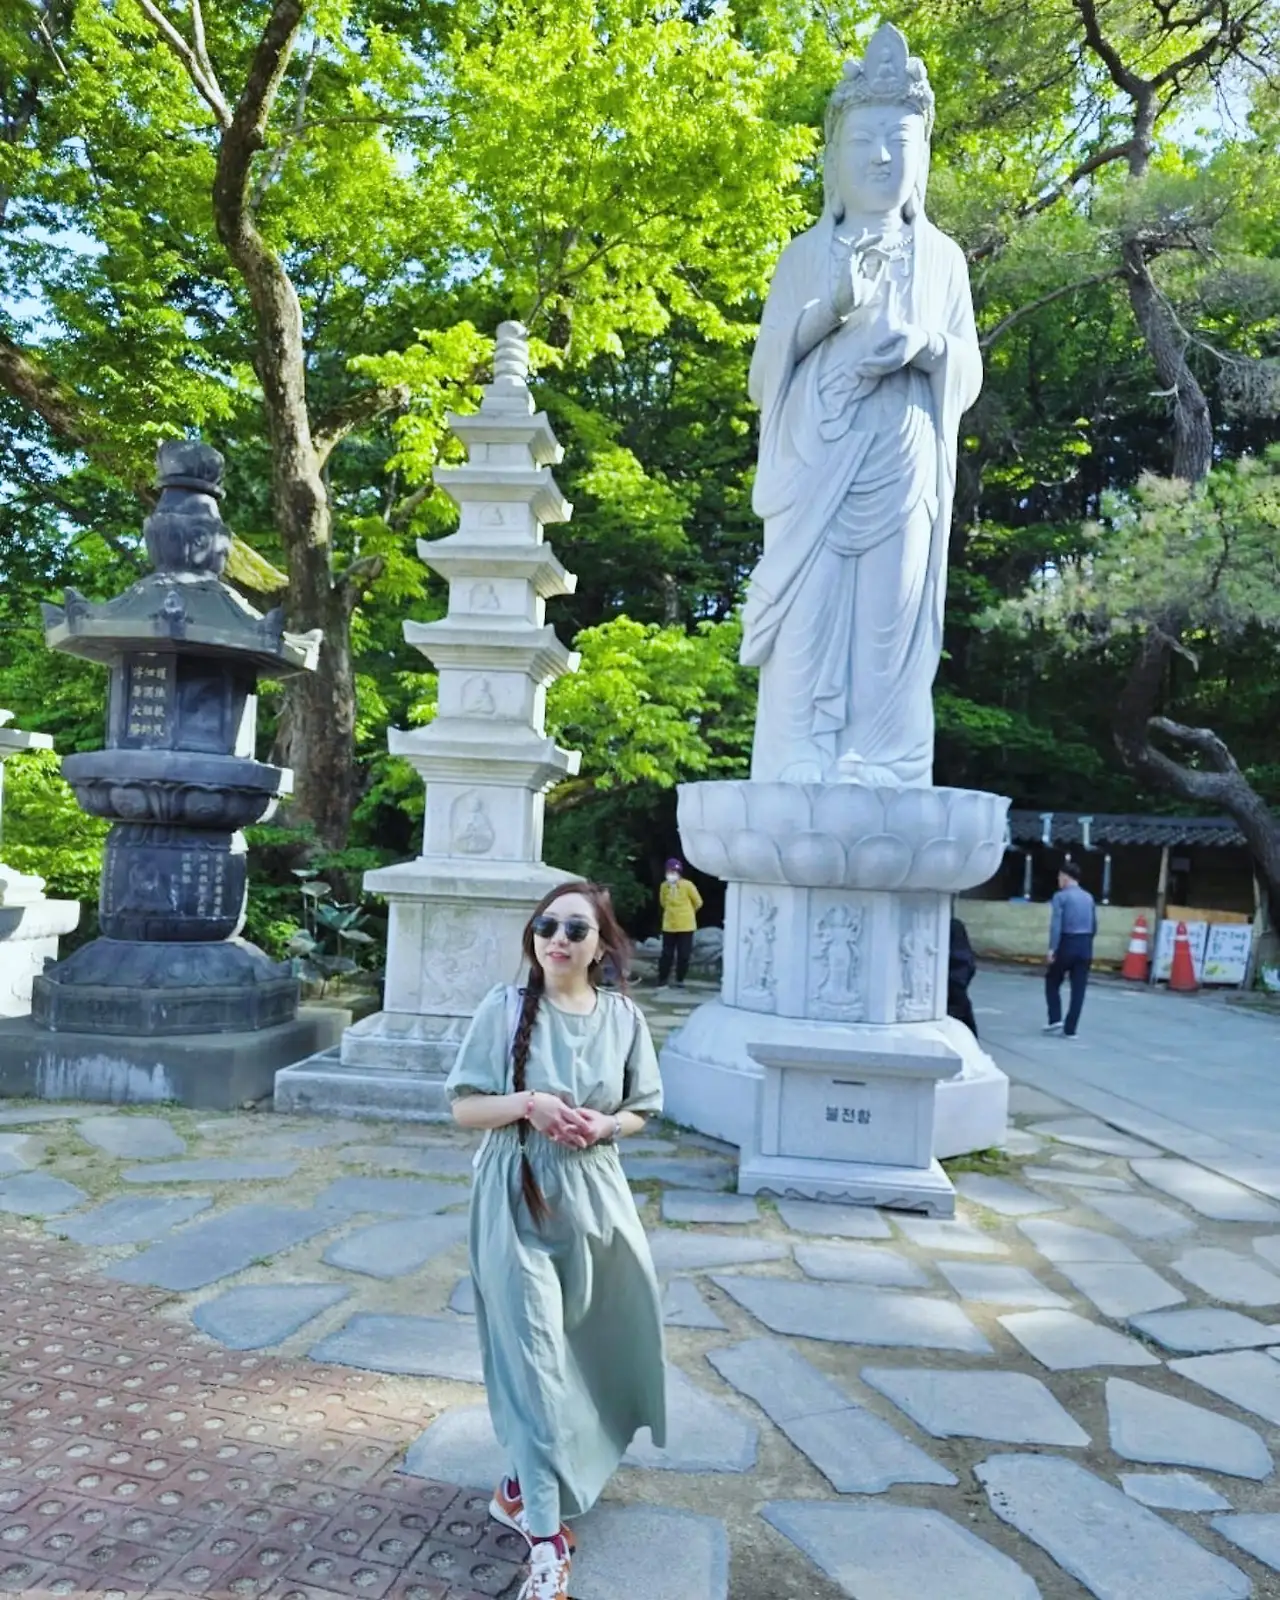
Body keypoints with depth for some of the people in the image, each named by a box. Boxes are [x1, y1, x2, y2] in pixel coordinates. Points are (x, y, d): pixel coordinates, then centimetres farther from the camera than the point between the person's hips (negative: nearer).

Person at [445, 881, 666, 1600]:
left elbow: (641, 1109, 7)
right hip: (519, 1202, -3)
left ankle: (529, 1482, 43)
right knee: (533, 1358, -2)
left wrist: (604, 1124, -14)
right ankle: (546, 1537, 10)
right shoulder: (506, 1009, -11)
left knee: (583, 1346, 17)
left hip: (593, 1197, 4)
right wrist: (527, 1102, -22)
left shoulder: (623, 1017, -4)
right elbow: (464, 1107, -6)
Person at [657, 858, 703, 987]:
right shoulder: (664, 886, -2)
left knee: (684, 954, 2)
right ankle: (662, 979, 14)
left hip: (685, 926, -2)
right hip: (669, 926, 3)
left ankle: (680, 980, 15)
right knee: (667, 953, 5)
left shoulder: (687, 885, -13)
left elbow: (698, 902, -1)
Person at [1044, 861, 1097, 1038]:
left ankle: (1055, 1020, 2)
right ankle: (1070, 1030, 6)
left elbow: (1056, 924, -15)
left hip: (1067, 944, -5)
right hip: (1086, 946, 5)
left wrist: (1052, 948, -17)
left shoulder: (1061, 896, -6)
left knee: (1052, 981, 13)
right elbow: (1095, 925, 16)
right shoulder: (1088, 897, 12)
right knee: (1078, 989, 5)